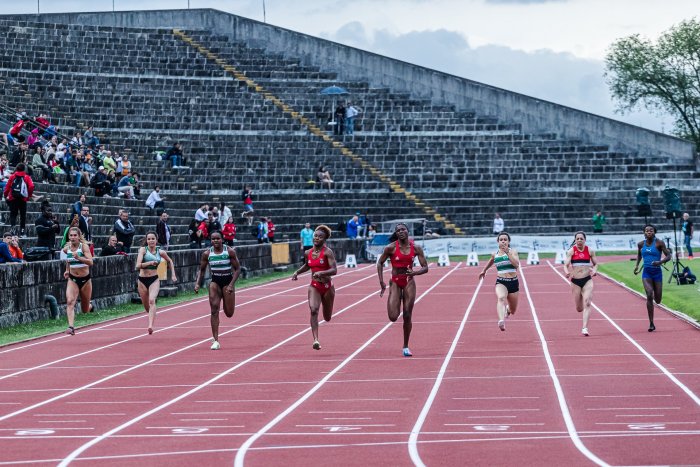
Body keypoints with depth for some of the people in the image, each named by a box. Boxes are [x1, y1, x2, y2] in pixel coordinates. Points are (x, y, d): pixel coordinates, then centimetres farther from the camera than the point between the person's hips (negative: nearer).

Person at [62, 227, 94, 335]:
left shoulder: (84, 246, -14)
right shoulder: (66, 248, -3)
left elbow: (90, 262, -27)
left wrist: (79, 257, -40)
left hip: (85, 279, -2)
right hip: (72, 279, 2)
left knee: (85, 310, 12)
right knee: (70, 301, -25)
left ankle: (90, 306, 49)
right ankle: (71, 327, -32)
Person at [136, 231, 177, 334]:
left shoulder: (160, 252, 2)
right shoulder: (143, 250, -5)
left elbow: (170, 262, 22)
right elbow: (138, 266, -17)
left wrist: (173, 274, 17)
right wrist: (149, 263, -30)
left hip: (154, 279, -1)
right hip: (142, 280, 1)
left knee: (152, 300, -25)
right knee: (146, 306, 12)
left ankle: (150, 326, -36)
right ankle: (152, 317, 46)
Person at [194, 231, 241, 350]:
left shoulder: (230, 252, -9)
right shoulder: (207, 254, -4)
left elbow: (237, 269, -6)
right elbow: (202, 270, 7)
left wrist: (231, 285, -16)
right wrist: (197, 283, -9)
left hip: (227, 282, -1)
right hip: (215, 281, 1)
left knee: (229, 313, 2)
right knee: (214, 310, -13)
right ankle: (216, 341, -12)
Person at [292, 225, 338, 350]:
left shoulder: (327, 252, -13)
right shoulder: (308, 253, 3)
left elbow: (334, 270, -21)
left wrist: (321, 272, -36)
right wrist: (297, 272, 9)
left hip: (327, 287, -2)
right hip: (314, 286, 2)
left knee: (327, 318, 13)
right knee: (313, 310, -24)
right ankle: (316, 340, -29)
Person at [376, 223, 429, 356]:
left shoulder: (415, 248, -4)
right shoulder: (391, 248, -8)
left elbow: (425, 268, -2)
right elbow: (380, 263, 2)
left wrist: (414, 273, -22)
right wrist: (381, 282, -5)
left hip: (409, 282, 1)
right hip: (395, 282, -1)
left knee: (407, 316, 0)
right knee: (393, 317, -12)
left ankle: (406, 347, 13)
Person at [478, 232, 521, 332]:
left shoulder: (513, 251, -3)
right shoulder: (495, 255, 6)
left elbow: (517, 264, -21)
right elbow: (490, 262, 30)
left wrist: (508, 252, -24)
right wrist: (484, 271, 43)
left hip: (513, 282, 0)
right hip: (501, 282, 0)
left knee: (512, 311, 15)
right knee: (501, 298, -36)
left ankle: (507, 309, 56)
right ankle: (501, 321, -59)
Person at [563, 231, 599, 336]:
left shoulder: (589, 251, 2)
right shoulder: (571, 251, -2)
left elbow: (596, 264, 11)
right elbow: (566, 264, -8)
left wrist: (594, 270, -11)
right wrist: (567, 272, -30)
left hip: (587, 280, 0)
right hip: (575, 281, 0)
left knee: (587, 304, -17)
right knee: (579, 308, 7)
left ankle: (585, 328, -21)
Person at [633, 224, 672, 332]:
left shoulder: (659, 243, -8)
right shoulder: (641, 244, 3)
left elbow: (668, 256, -7)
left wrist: (660, 262, -25)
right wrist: (637, 265, 12)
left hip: (657, 272, -1)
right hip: (646, 273, 1)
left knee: (657, 300, 7)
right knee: (649, 295, -18)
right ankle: (651, 324, -13)